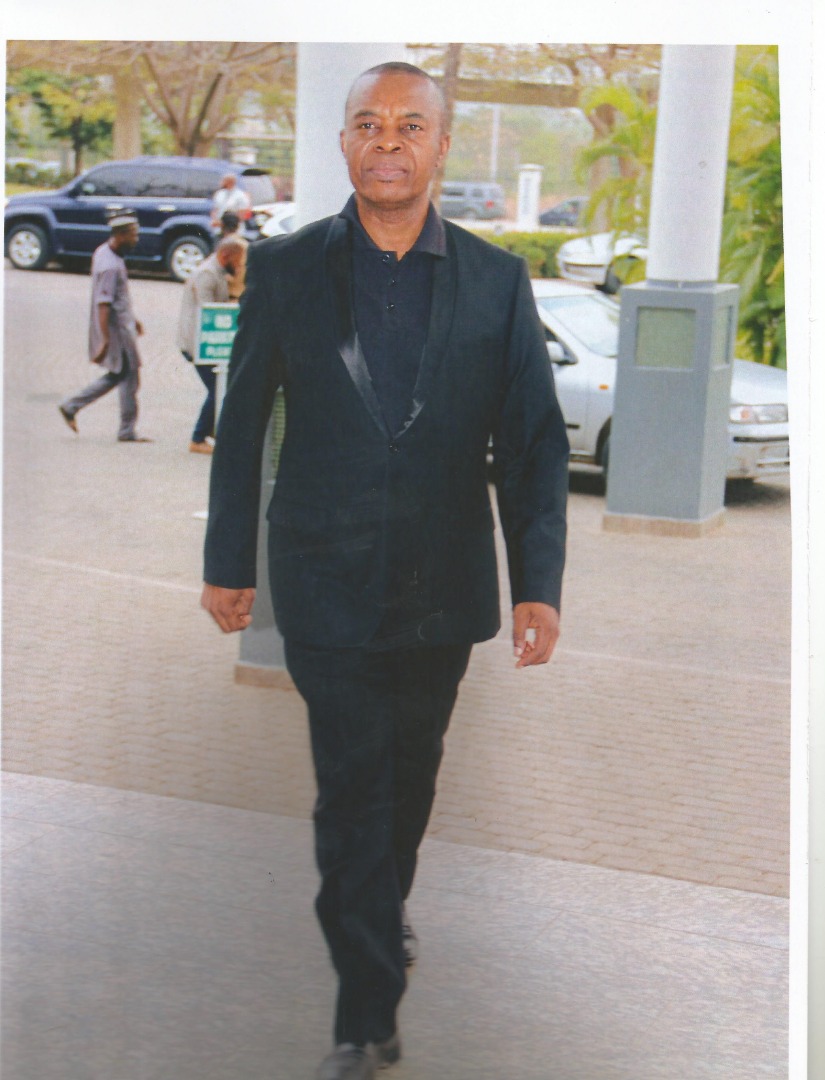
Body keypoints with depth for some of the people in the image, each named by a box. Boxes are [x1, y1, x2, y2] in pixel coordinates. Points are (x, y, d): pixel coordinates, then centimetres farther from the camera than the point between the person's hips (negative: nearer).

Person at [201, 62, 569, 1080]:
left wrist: (539, 581, -7)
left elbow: (534, 441, 0)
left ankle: (379, 914, 44)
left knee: (410, 775, 18)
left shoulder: (496, 280, 0)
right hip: (327, 584, -2)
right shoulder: (284, 267, -2)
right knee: (352, 787, -3)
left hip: (442, 586, 2)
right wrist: (228, 562, 5)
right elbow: (241, 423, 4)